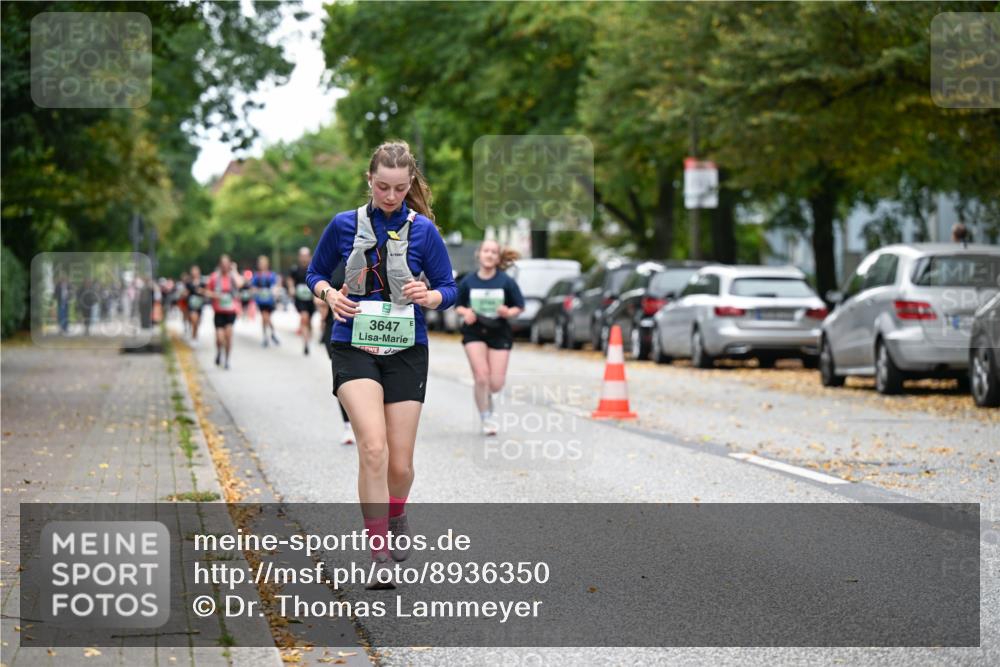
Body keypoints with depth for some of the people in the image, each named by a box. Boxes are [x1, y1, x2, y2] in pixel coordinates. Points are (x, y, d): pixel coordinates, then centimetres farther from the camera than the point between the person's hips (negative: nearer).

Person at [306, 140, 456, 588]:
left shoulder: (423, 230, -1)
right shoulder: (344, 225, 0)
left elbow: (448, 288, 5)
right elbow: (315, 272, 14)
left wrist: (429, 296, -17)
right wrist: (330, 295, -7)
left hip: (406, 352, 1)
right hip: (354, 348, -1)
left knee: (400, 462, 3)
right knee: (373, 447, -21)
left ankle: (396, 517, 39)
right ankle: (379, 556, -18)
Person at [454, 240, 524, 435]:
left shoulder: (506, 282, -6)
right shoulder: (468, 281, -3)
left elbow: (519, 306, 1)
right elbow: (458, 306, 8)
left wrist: (509, 313, -20)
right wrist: (465, 312, -14)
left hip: (499, 333, 0)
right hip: (474, 332, 0)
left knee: (496, 384, -3)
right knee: (481, 376, -14)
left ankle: (484, 396, 36)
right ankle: (486, 418, 6)